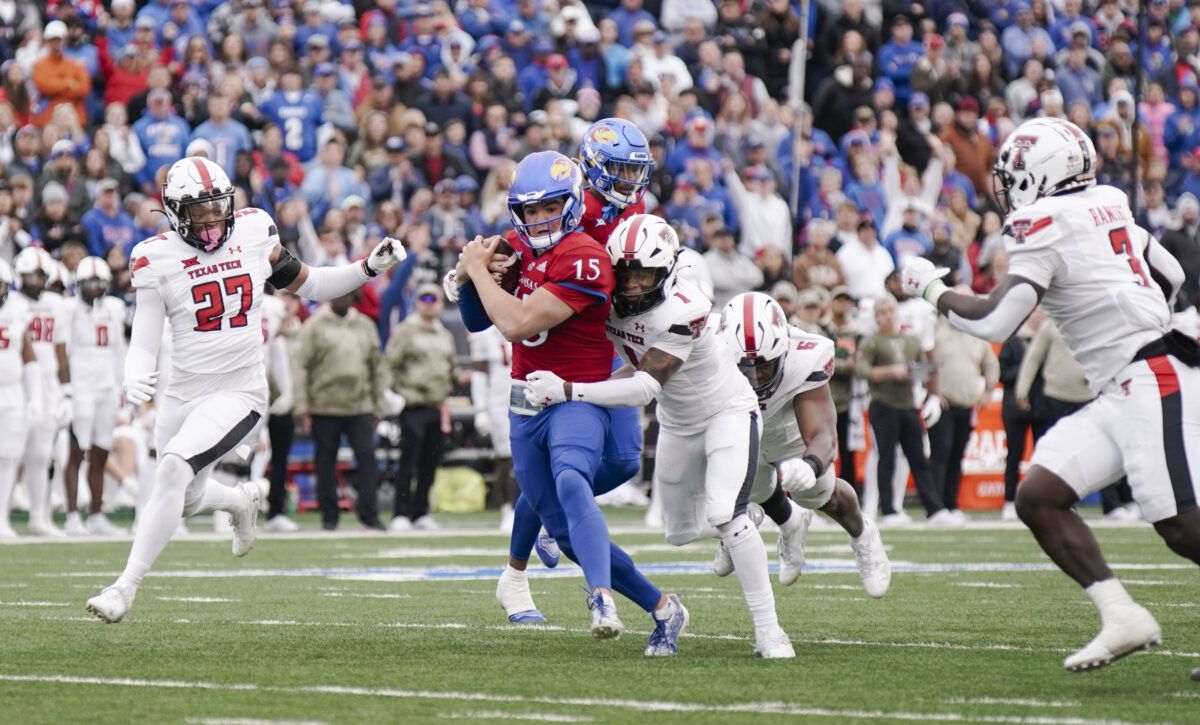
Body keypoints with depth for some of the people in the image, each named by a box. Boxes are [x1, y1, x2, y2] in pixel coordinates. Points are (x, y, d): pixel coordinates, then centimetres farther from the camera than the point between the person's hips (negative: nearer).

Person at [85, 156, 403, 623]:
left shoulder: (254, 234, -1)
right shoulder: (159, 260, -6)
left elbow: (307, 285, 13)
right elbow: (144, 343, -5)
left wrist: (370, 267, 3)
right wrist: (134, 378, -27)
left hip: (239, 392, -2)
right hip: (184, 392, 3)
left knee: (173, 469, -23)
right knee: (186, 501, 13)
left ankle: (125, 588, -17)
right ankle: (242, 501, 51)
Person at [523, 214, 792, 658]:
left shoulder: (681, 312, -34)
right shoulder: (607, 300, -15)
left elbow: (645, 388, -39)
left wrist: (567, 391, -43)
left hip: (727, 411, -7)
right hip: (677, 423, 7)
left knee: (726, 516, -24)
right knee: (682, 532, 14)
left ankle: (768, 629, -17)